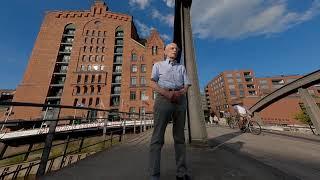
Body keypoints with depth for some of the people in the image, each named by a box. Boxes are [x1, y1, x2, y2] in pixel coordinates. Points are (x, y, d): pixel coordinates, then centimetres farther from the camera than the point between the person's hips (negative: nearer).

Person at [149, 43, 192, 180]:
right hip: (163, 98, -3)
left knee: (180, 137, 7)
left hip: (180, 99, 4)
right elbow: (153, 83, 2)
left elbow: (186, 85, 13)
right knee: (158, 137, -4)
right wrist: (167, 93, -15)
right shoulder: (158, 65, 18)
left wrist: (179, 93, -10)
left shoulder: (181, 67, 25)